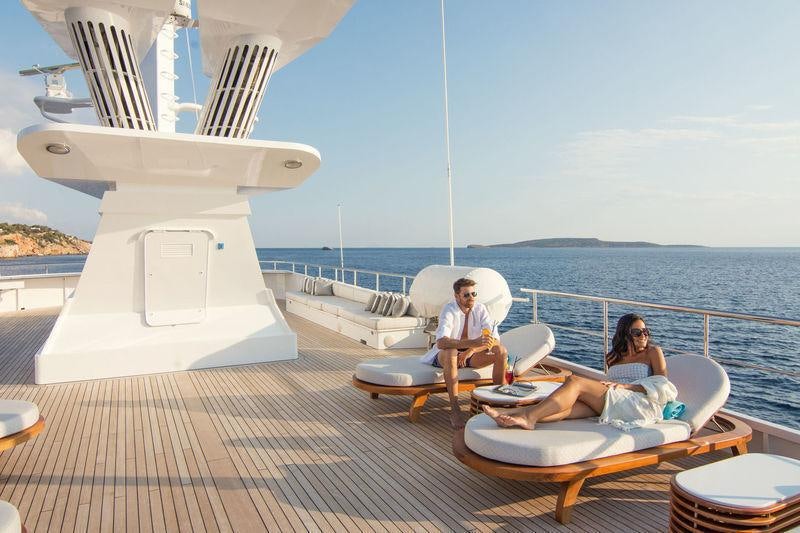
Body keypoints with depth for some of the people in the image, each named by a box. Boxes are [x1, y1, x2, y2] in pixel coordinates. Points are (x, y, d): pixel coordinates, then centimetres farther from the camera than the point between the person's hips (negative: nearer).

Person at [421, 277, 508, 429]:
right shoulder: (449, 310, -21)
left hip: (471, 355, 4)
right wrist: (473, 342, -49)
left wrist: (471, 351, -30)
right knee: (451, 352, -39)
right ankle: (455, 410, -35)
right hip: (444, 356, -4)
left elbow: (494, 340, -13)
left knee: (502, 351, -18)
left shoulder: (480, 309, -7)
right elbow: (441, 342, -38)